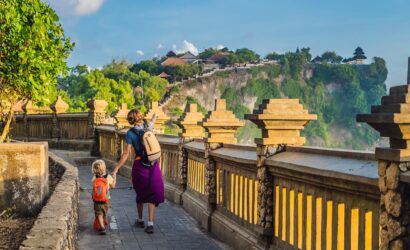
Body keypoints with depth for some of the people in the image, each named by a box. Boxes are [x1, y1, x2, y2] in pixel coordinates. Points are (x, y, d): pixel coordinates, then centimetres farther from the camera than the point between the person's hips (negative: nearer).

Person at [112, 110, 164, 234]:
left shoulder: (130, 133, -10)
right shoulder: (148, 126, 1)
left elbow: (126, 153, -12)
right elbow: (152, 122, 27)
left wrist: (116, 168, -8)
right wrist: (155, 116, 50)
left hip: (140, 165, -2)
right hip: (154, 165, 2)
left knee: (140, 193, 17)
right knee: (153, 194, 3)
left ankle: (140, 220, 30)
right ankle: (150, 224, -5)